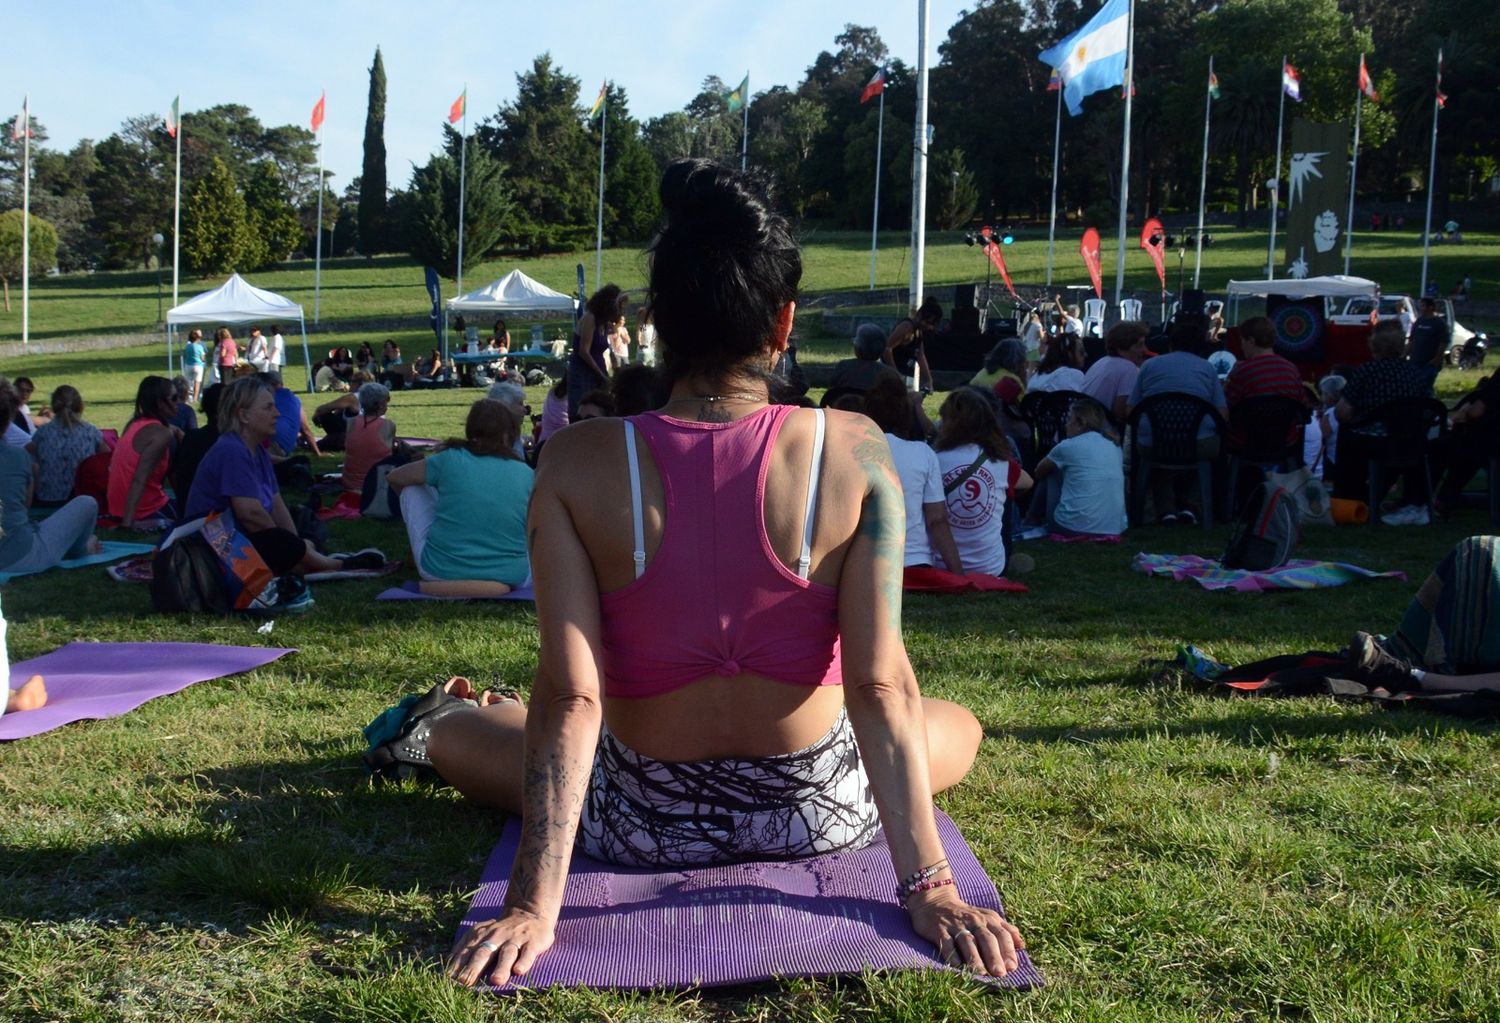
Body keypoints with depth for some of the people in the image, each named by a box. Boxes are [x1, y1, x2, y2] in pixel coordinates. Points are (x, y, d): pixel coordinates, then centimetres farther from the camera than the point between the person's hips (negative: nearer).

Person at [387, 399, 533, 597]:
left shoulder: (451, 459, -3)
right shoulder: (527, 474, -1)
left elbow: (394, 478, 13)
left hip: (441, 572, -1)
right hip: (510, 579, 1)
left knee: (412, 489, 19)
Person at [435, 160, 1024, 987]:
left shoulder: (576, 464, -17)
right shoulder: (855, 452, -16)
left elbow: (570, 695, -21)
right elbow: (880, 685, -19)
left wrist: (532, 905, -17)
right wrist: (928, 888, -16)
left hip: (645, 825, 0)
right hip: (817, 812, 0)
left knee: (452, 737, 27)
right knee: (958, 727, 32)